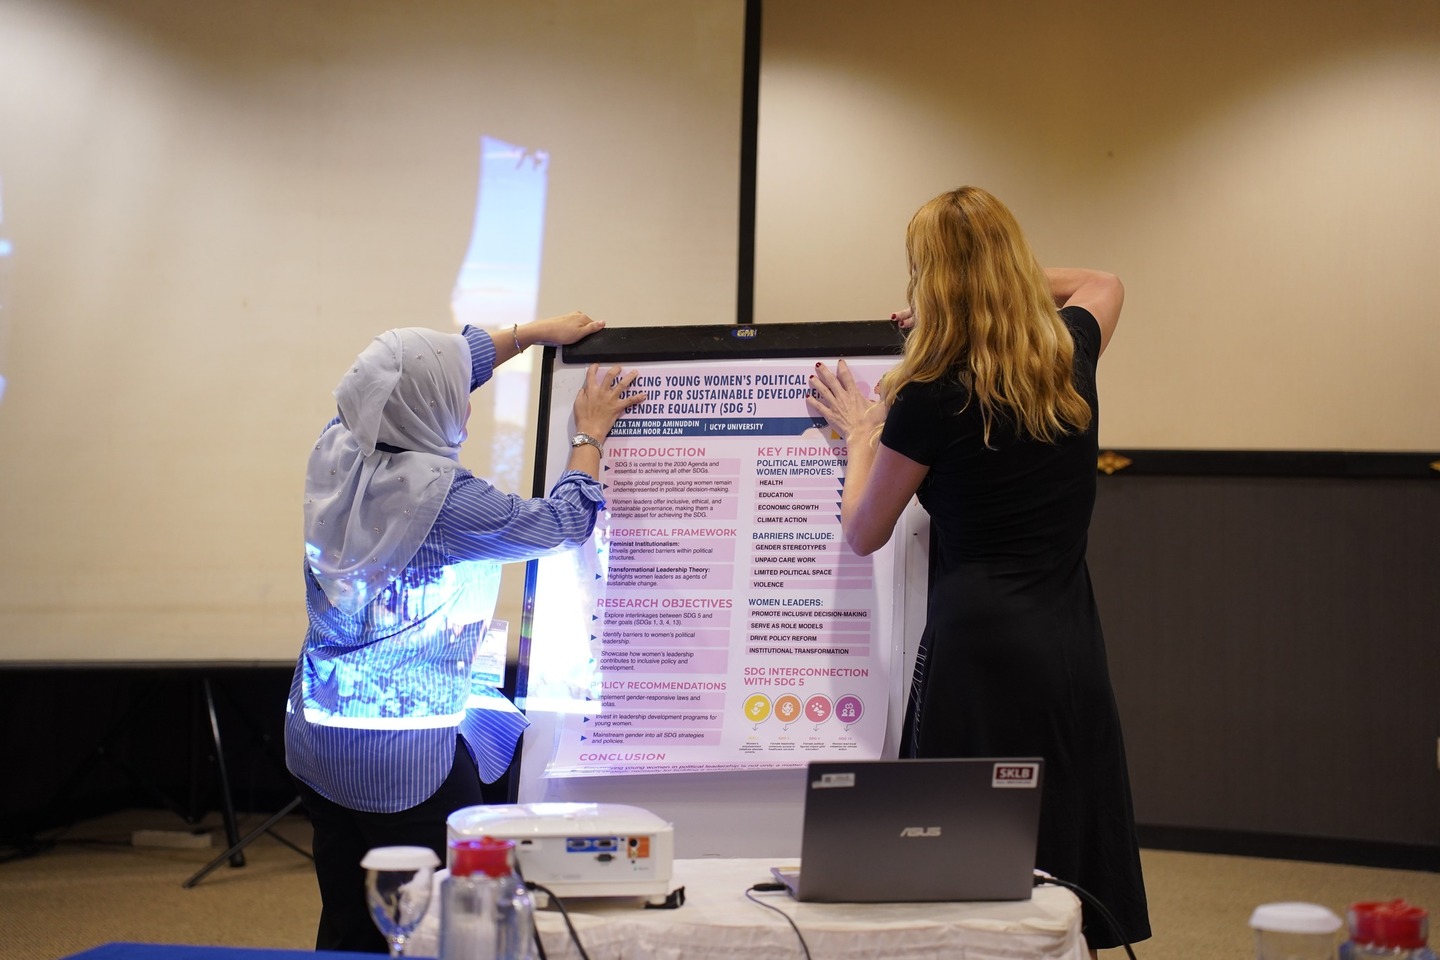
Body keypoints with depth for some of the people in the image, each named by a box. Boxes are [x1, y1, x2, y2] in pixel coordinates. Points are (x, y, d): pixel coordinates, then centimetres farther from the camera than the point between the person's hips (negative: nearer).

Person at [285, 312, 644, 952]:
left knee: (346, 927, 17)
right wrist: (591, 435, 8)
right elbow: (562, 523, -7)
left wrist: (535, 331, 20)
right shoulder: (442, 497, -22)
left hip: (318, 738, 7)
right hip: (407, 759, -7)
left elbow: (438, 369, 12)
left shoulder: (336, 452, -3)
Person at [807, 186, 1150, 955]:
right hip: (1073, 647, 6)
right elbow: (1102, 282, 32)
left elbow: (862, 534, 3)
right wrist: (1010, 281, 27)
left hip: (979, 647, -6)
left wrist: (859, 436, 18)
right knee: (1065, 891, 13)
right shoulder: (1070, 358, 6)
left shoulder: (933, 395, -10)